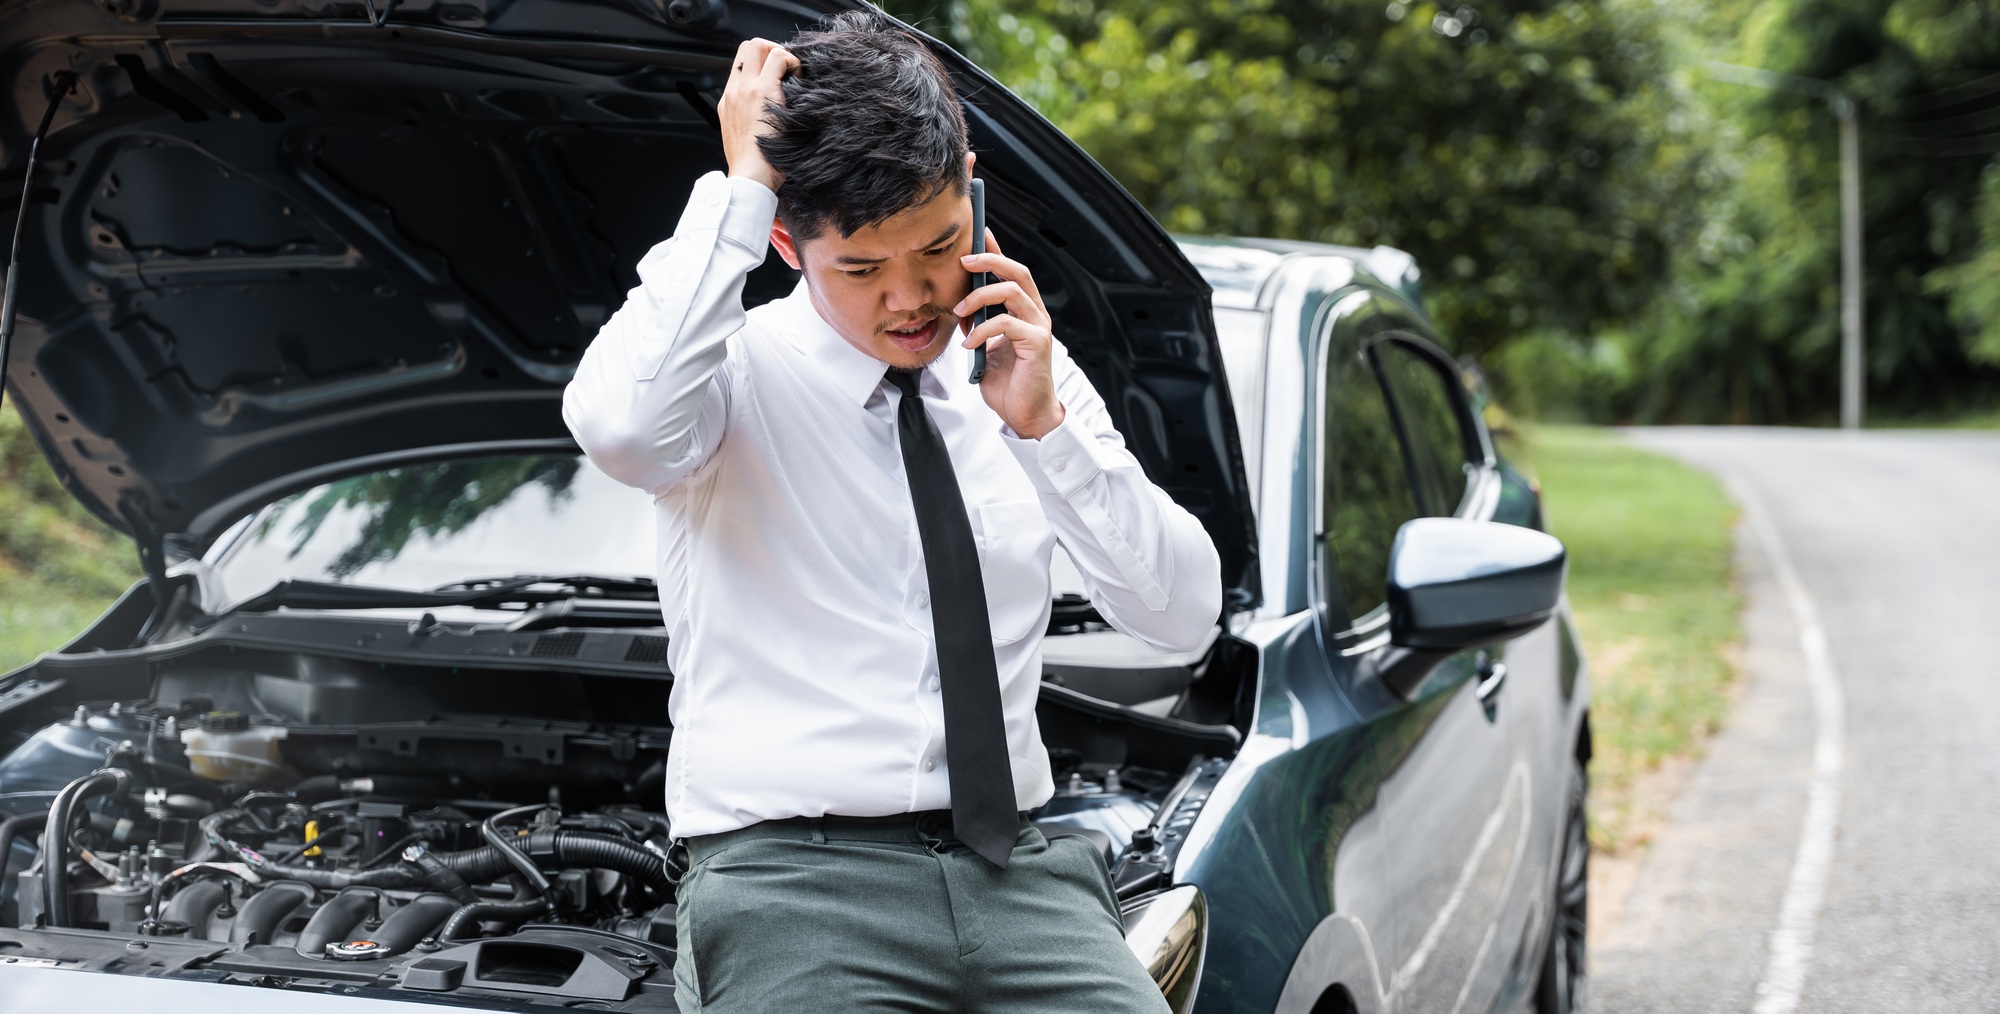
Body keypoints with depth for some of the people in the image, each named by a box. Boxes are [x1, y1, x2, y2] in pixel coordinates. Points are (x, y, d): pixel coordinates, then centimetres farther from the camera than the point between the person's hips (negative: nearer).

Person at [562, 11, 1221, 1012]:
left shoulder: (1026, 369, 11)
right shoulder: (742, 371, -1)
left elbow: (1186, 612, 6)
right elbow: (619, 425, -26)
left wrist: (1043, 427, -7)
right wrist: (740, 186, -17)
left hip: (1016, 864, 3)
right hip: (793, 871, -3)